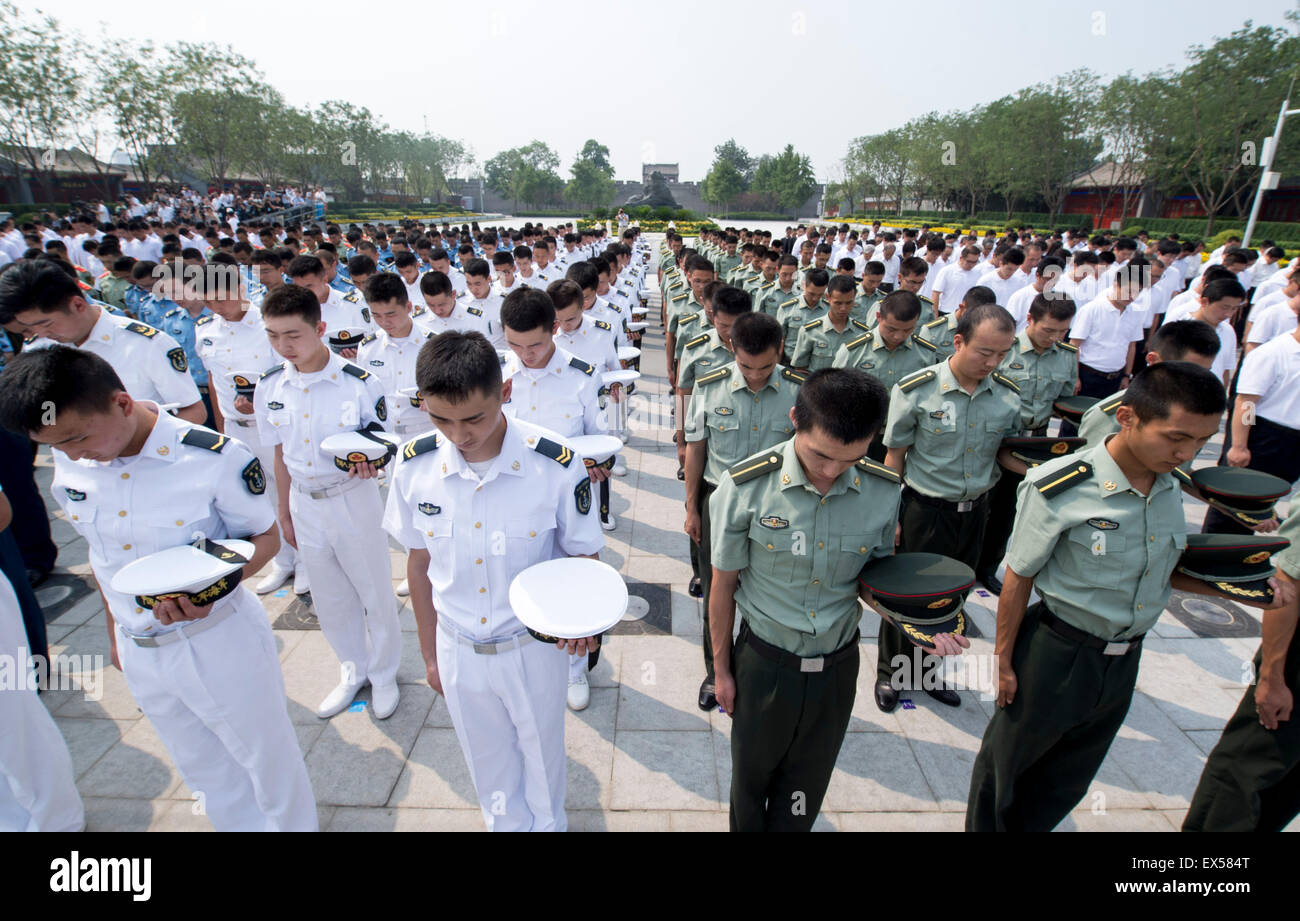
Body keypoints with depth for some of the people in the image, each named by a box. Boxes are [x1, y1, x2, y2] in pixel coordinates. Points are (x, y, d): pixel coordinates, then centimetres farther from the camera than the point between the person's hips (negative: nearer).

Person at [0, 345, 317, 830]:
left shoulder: (215, 457, -23)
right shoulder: (68, 465, -5)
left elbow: (264, 537, -11)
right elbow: (100, 552, 10)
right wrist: (115, 633, 17)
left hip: (220, 640, -5)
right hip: (139, 651, 6)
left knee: (267, 757, 14)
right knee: (204, 769, 24)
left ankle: (294, 825, 39)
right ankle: (237, 824, 47)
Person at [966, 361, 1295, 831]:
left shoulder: (1170, 488, -3)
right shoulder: (1058, 490, -25)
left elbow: (1160, 568, 11)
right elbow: (1018, 579, -16)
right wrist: (1004, 661, -9)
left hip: (1124, 659, 6)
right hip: (1057, 655, -6)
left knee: (1067, 778, 24)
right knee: (1008, 762, 16)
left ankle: (1028, 827, 47)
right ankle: (986, 827, 42)